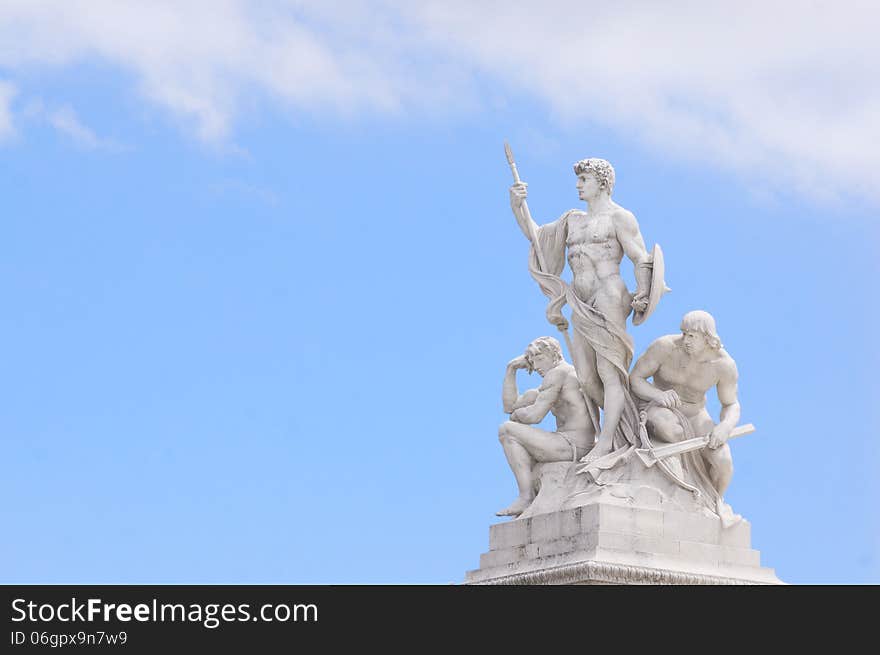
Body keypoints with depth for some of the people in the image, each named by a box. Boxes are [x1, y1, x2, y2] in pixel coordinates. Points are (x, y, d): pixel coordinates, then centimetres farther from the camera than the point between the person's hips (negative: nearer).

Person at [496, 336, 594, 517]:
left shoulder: (556, 373, -8)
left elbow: (535, 415, -16)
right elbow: (510, 406, 19)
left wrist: (517, 414, 5)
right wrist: (511, 369, 15)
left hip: (572, 446, -11)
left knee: (506, 430, -9)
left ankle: (527, 497, -13)